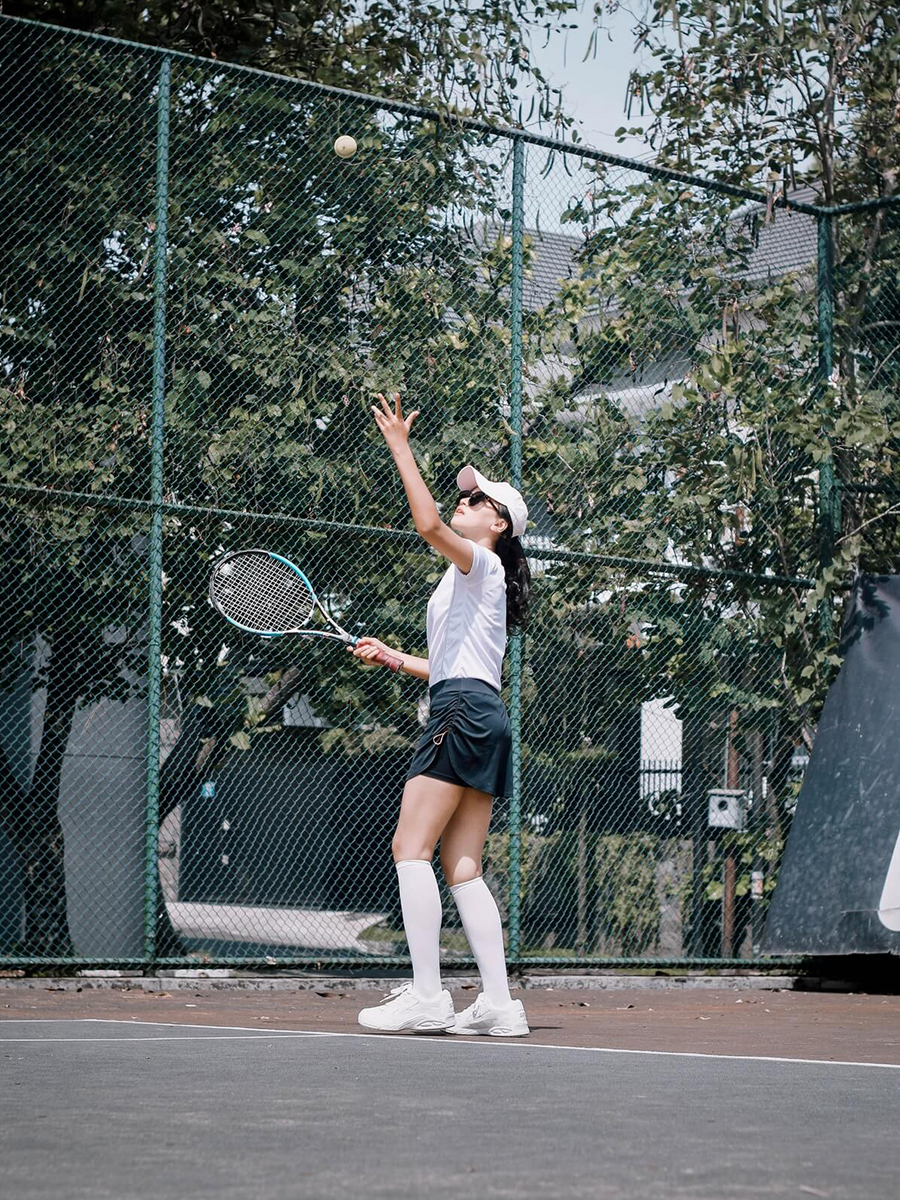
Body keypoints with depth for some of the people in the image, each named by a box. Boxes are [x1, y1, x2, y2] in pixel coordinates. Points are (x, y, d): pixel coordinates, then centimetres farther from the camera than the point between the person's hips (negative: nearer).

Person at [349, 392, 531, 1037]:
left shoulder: (481, 564, 0)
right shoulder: (473, 582, 28)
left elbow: (429, 524, -21)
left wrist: (401, 449, -16)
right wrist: (390, 655, 28)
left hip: (464, 709, -10)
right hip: (485, 717, 10)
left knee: (412, 847, -13)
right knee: (462, 868, 4)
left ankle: (425, 995, -18)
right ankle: (499, 1002, -1)